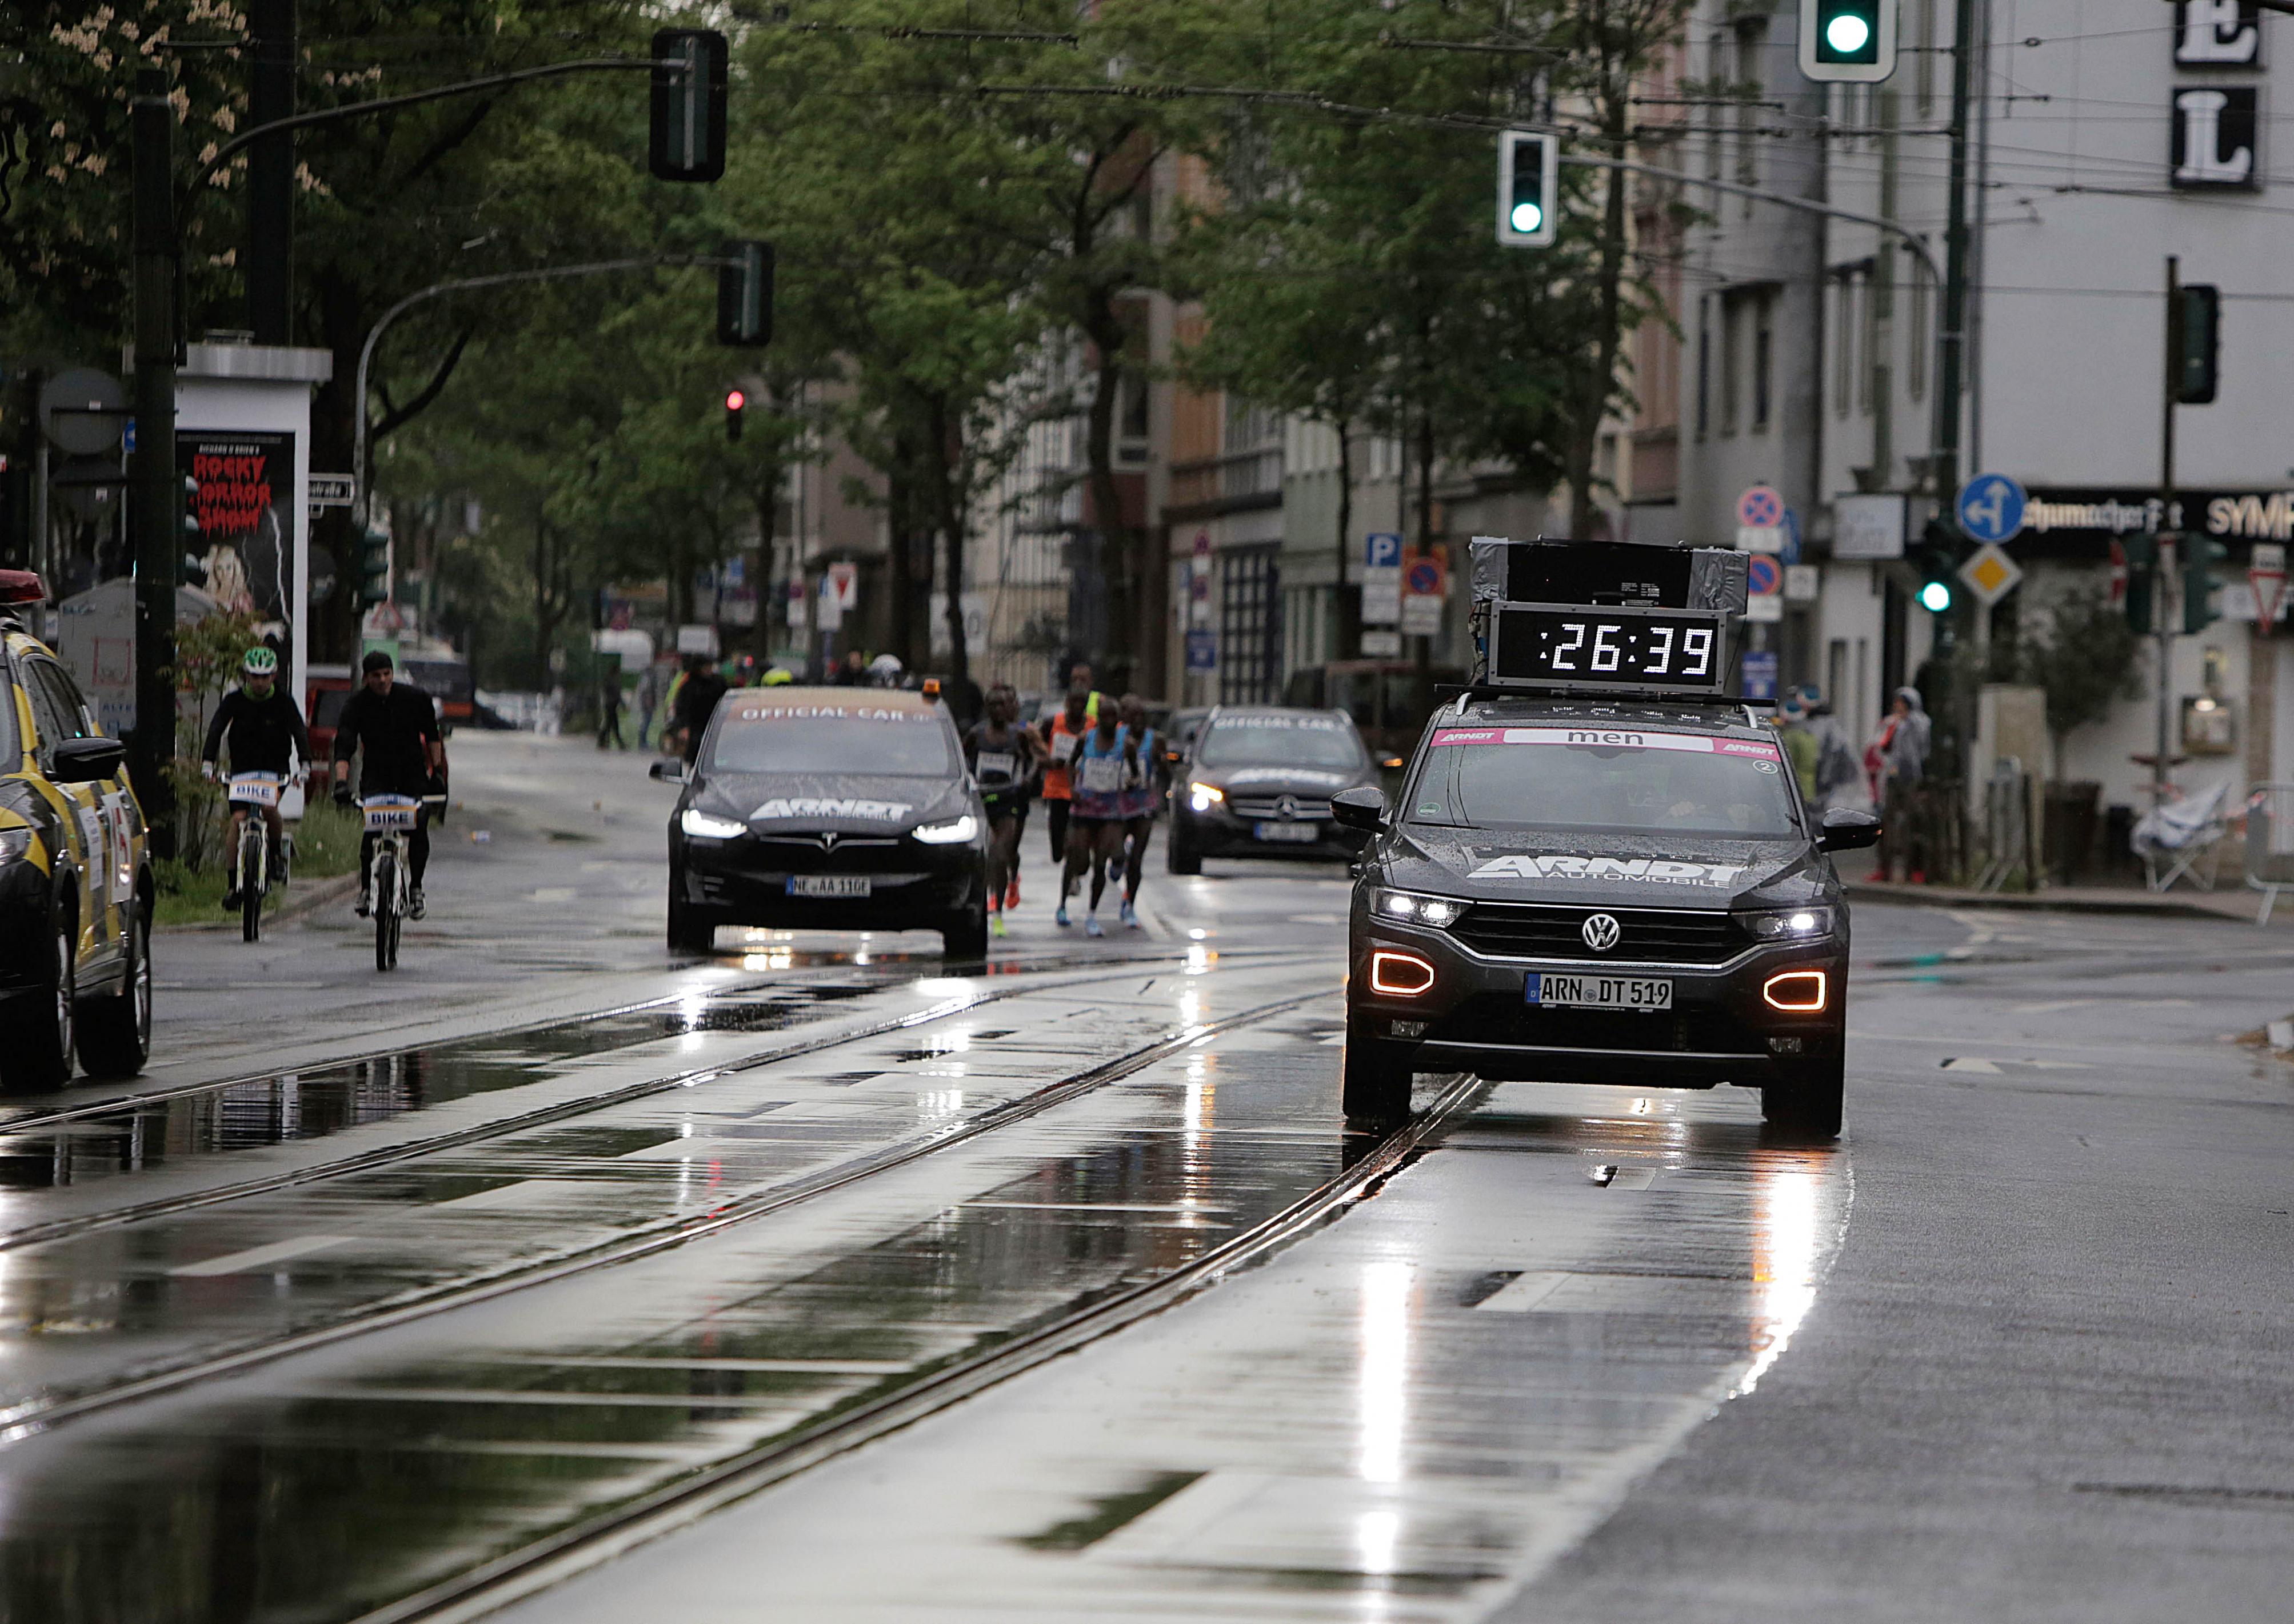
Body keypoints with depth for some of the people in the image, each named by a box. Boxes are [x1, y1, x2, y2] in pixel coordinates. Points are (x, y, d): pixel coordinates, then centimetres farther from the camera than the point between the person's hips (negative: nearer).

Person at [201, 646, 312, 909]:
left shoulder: (283, 703, -7)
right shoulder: (235, 701, -6)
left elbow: (299, 732, -17)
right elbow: (216, 729, -16)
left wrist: (304, 763, -34)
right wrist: (208, 762, -32)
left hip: (275, 769, -1)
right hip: (242, 769, 1)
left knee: (269, 806, -29)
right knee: (238, 818, -13)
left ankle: (278, 850, 0)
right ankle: (234, 884, -8)